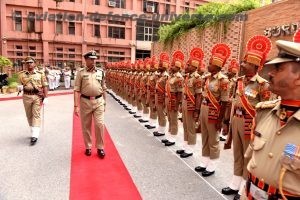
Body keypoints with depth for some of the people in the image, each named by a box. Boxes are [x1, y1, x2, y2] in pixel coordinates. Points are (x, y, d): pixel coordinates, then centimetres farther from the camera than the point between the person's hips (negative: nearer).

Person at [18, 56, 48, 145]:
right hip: (26, 96, 3)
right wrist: (21, 87, -8)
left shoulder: (40, 74, 1)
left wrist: (45, 98, -7)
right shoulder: (21, 74, 7)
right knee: (29, 115, 12)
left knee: (36, 114, -6)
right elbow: (20, 85, 17)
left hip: (38, 96, -3)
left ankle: (35, 135, -7)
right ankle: (33, 132, 28)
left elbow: (45, 86, -1)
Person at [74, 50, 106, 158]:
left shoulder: (101, 72, 6)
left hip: (98, 101, 1)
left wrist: (104, 103, 13)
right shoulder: (81, 73, -1)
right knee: (86, 126, 10)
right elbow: (76, 90, -4)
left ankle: (100, 147, 14)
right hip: (85, 101, -1)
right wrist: (76, 106, -10)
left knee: (99, 124, -3)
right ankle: (88, 147, 27)